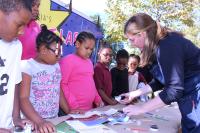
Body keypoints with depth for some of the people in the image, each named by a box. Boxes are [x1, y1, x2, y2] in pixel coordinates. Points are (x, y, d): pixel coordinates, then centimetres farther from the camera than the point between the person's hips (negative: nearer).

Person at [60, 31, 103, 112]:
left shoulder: (89, 61, 14)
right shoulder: (68, 60, -8)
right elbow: (62, 84, -13)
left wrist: (97, 99, 11)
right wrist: (74, 105, -17)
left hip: (89, 108, 7)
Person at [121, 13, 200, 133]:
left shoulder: (167, 46, -23)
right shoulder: (159, 45, 7)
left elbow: (174, 89, -25)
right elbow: (160, 81, 16)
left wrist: (141, 108, -18)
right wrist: (134, 94, 16)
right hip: (189, 98, 9)